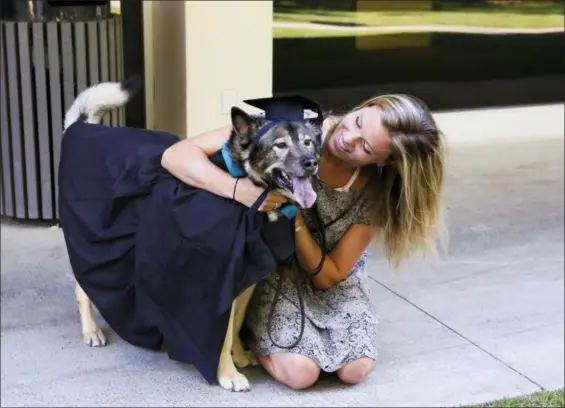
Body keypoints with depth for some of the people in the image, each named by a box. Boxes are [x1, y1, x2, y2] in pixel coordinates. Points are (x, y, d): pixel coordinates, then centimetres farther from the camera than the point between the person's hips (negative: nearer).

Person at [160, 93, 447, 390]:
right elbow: (176, 155, -31)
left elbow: (327, 276, -17)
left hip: (330, 274, 2)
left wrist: (295, 216, -33)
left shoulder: (375, 191, -22)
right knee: (300, 371, -22)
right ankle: (246, 329, 9)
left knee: (355, 370, -18)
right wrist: (239, 189, -48)